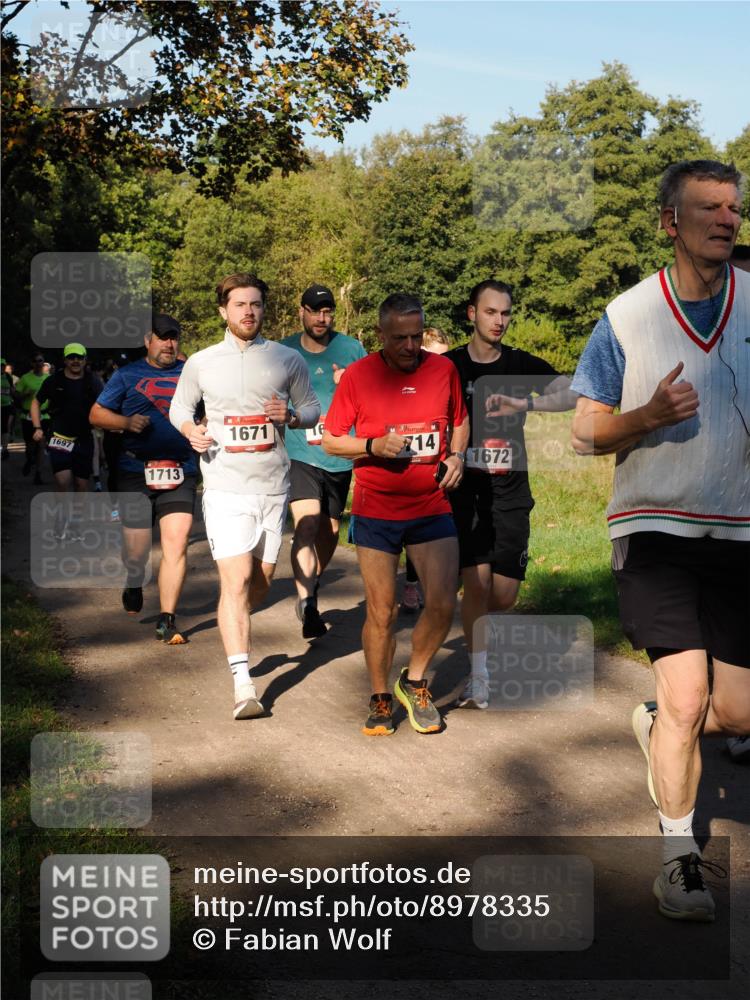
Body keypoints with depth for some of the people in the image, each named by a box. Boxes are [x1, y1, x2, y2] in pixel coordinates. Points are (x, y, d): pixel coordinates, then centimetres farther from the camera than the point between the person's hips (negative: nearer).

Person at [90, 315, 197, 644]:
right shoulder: (126, 375, 8)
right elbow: (96, 414, 8)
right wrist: (126, 422, -10)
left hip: (181, 474, 1)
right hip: (136, 471, -1)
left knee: (177, 543, -12)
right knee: (136, 548, 5)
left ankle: (167, 619, -6)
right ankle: (133, 587, 40)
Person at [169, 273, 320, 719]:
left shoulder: (288, 359, 4)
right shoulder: (201, 363, 3)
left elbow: (312, 408, 11)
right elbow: (179, 406, 15)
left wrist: (290, 415, -11)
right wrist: (190, 429, -6)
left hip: (273, 485, 2)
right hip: (226, 487, -2)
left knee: (262, 579, 13)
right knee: (236, 580, -12)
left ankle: (235, 631, 44)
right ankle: (243, 684, -12)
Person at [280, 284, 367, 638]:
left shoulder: (352, 349, 2)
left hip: (339, 456, 3)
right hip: (299, 453, -2)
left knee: (329, 530, 15)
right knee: (307, 525, -22)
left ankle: (311, 585, 39)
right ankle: (307, 602, -23)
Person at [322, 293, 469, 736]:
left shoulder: (443, 368, 3)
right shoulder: (358, 375, -4)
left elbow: (460, 419, 19)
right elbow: (331, 441, 1)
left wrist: (457, 454, 0)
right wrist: (375, 446, -16)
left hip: (432, 506, 2)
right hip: (376, 511, -2)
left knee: (444, 604, -5)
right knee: (382, 612, 1)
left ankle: (415, 681, 21)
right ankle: (381, 698, 20)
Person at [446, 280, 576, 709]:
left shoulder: (524, 365, 2)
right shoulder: (449, 366, 0)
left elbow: (576, 393, -13)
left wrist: (525, 403, -27)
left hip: (511, 493, 2)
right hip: (466, 490, -2)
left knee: (504, 596, 3)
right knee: (477, 581, -13)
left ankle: (477, 629, 35)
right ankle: (479, 676, 1)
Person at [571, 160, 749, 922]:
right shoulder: (627, 316, -1)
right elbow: (586, 434, 2)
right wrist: (649, 416, -18)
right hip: (654, 529, -2)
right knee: (686, 695, -9)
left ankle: (658, 725, 39)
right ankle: (680, 857, 12)